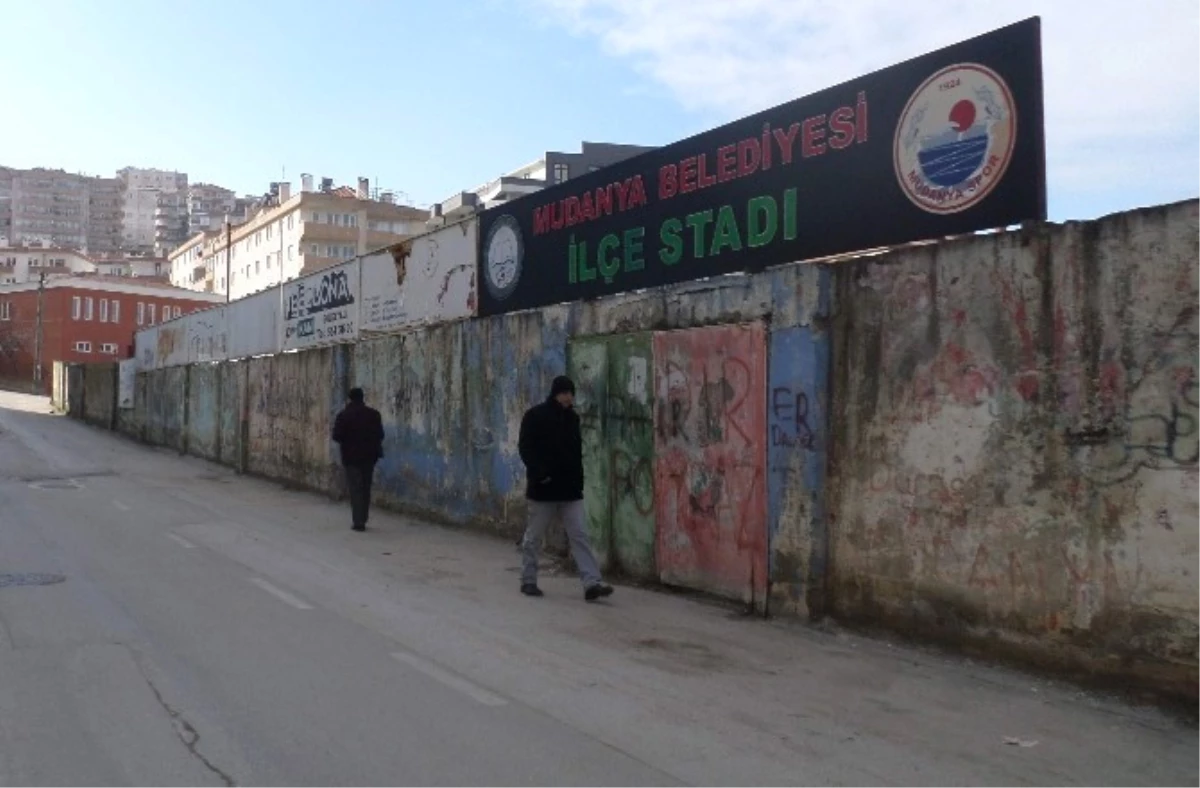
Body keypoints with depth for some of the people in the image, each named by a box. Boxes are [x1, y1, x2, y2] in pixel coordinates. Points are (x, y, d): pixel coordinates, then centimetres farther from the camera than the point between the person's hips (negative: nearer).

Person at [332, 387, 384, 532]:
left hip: (351, 456, -3)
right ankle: (362, 519, 19)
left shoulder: (344, 415, -10)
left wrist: (346, 442, 9)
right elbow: (380, 434, 1)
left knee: (355, 489, 0)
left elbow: (336, 436, -11)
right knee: (365, 488, 14)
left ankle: (358, 522, -5)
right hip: (369, 455, 3)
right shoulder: (374, 414, -1)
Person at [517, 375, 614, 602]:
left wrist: (579, 480, 11)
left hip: (570, 489, 5)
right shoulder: (534, 416, -5)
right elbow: (525, 448, -10)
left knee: (579, 535, -2)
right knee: (534, 537, 6)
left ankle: (592, 583, -7)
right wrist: (539, 473, -21)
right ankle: (528, 581, 19)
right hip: (543, 488, -4)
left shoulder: (572, 418, 12)